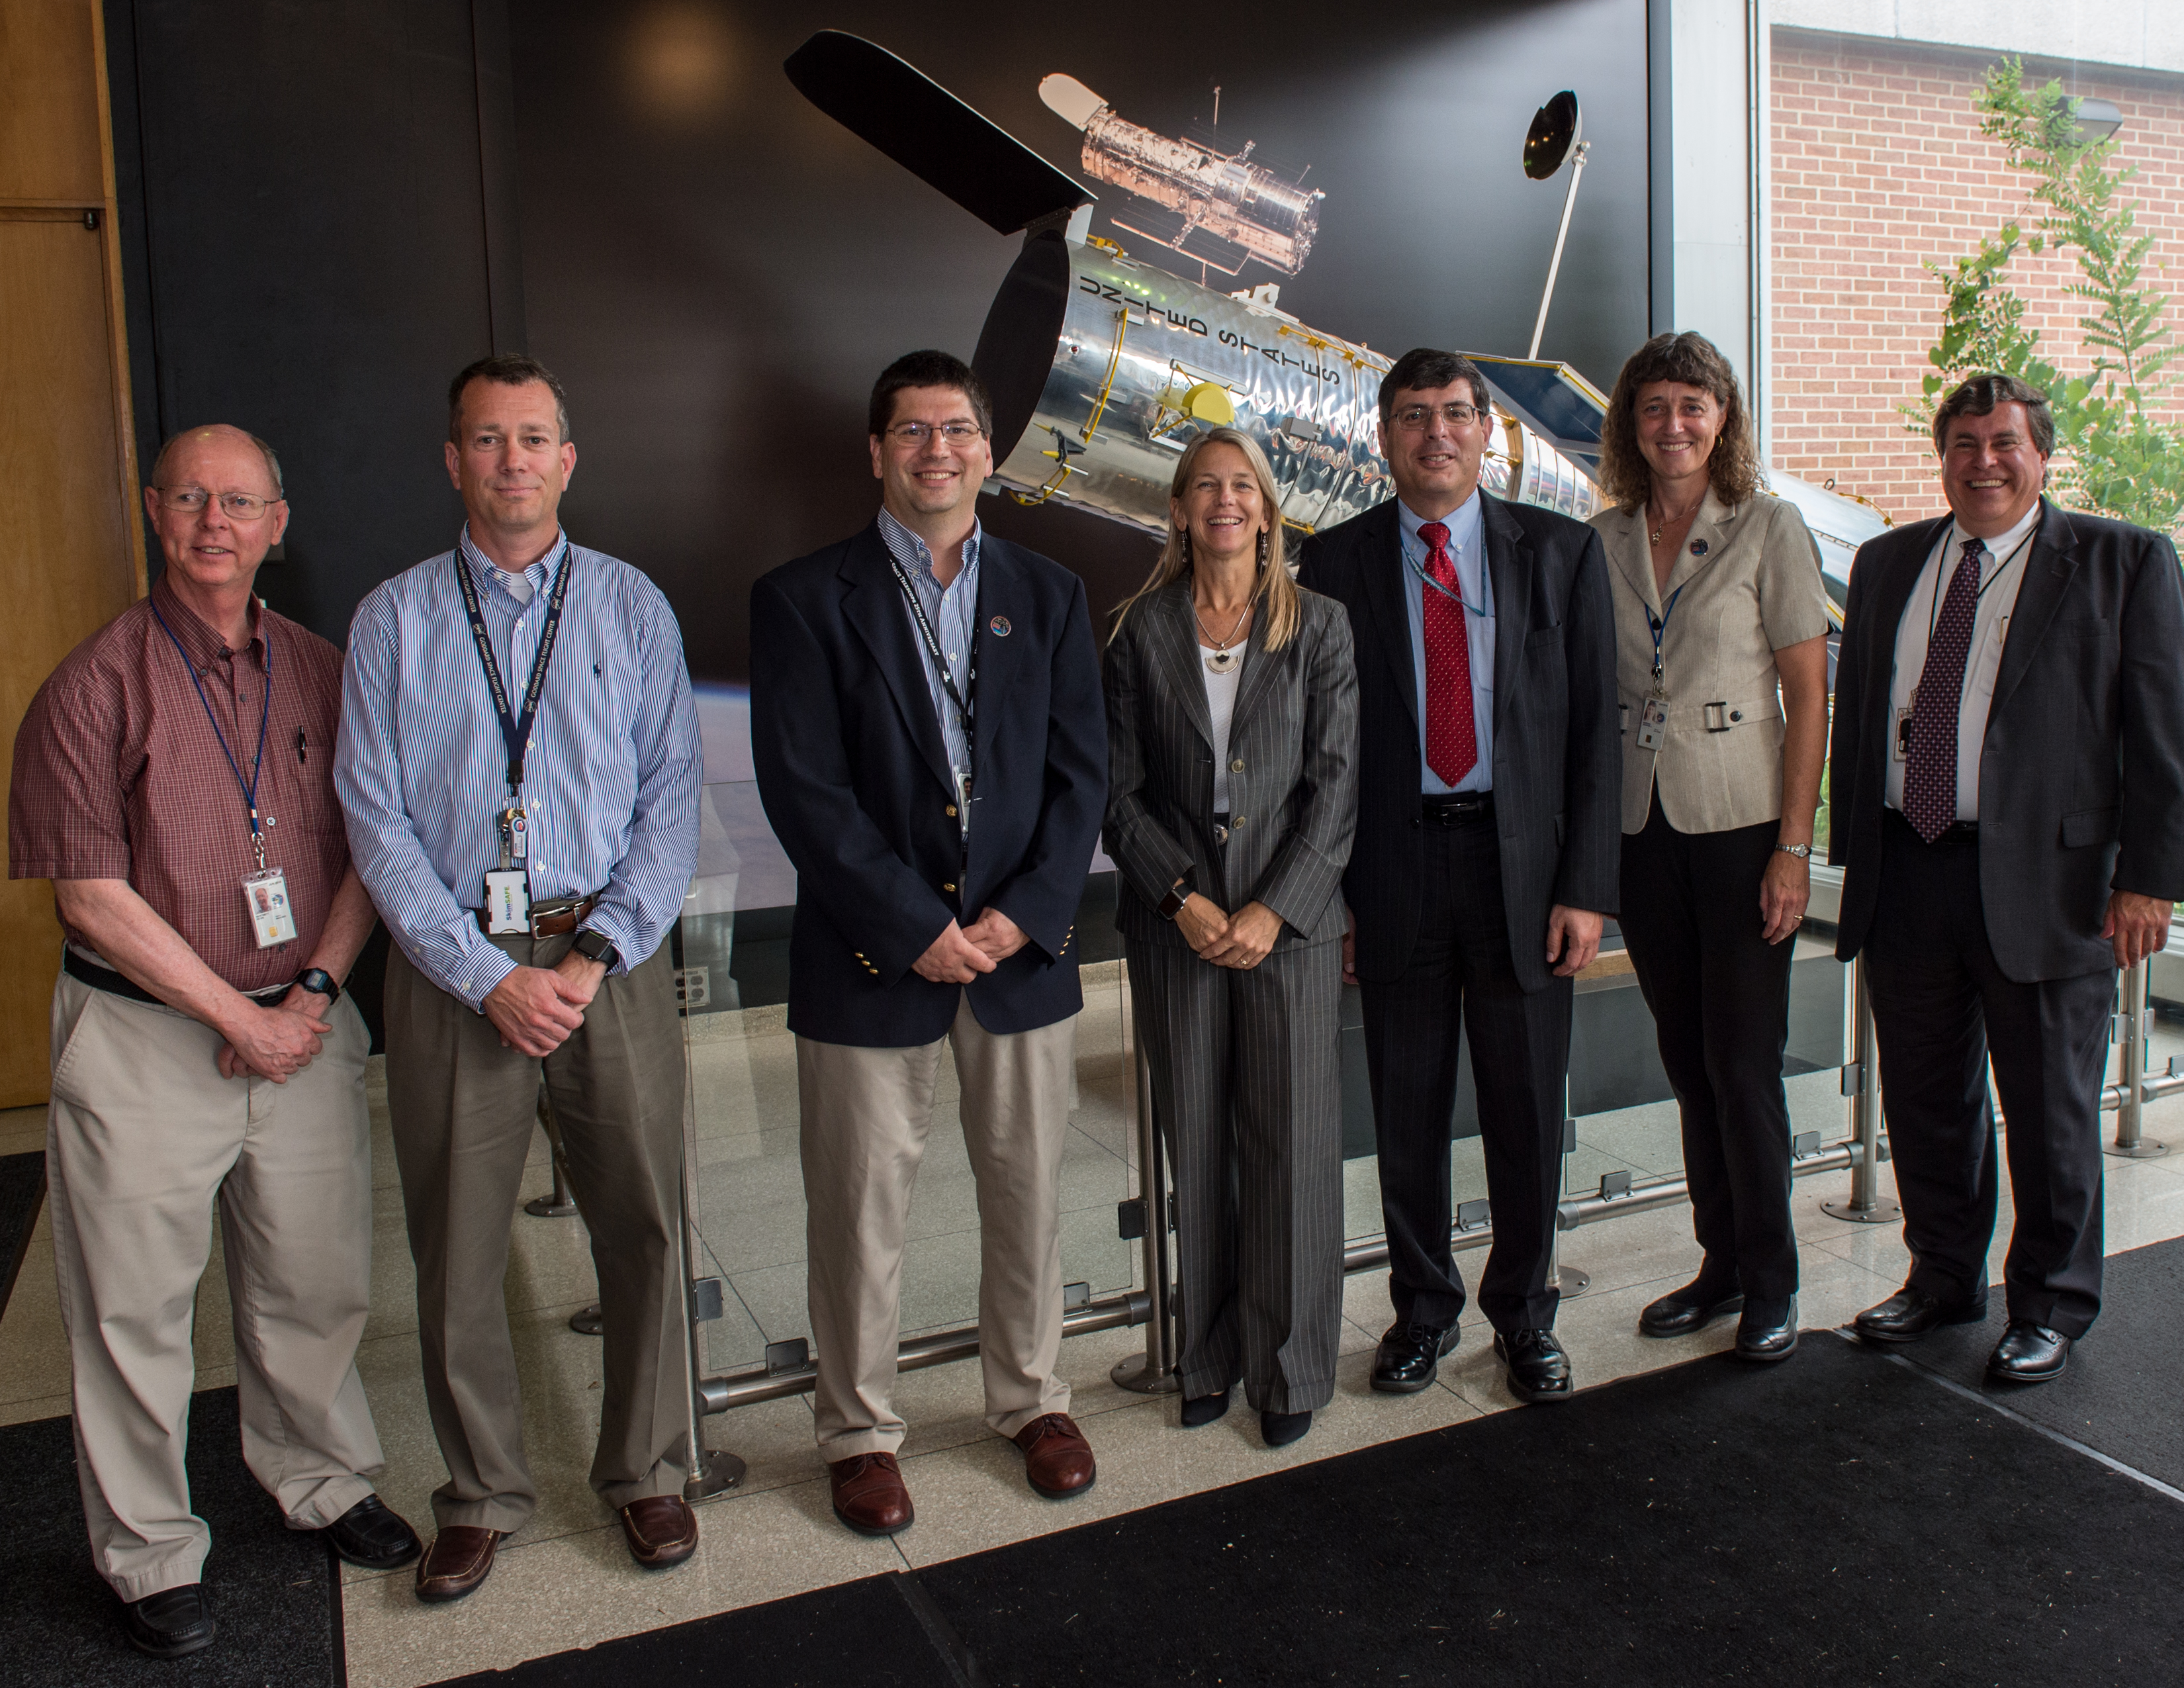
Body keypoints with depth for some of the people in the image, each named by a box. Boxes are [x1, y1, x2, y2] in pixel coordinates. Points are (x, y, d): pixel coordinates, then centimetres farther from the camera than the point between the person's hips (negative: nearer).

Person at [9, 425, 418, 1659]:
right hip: (144, 1044, -3)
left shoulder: (323, 675, 5)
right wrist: (241, 1017, -12)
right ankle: (152, 1554, 28)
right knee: (137, 1310, 9)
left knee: (318, 1286, 14)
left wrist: (314, 990, -7)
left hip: (306, 1030, 3)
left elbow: (367, 854, 7)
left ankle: (322, 1482, 38)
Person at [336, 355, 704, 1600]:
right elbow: (377, 819, -1)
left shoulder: (633, 607, 6)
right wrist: (490, 977, -10)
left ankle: (647, 1472, 27)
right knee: (456, 1248, 7)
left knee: (644, 1227, 6)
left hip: (611, 958, 0)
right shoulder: (395, 620, 5)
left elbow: (674, 798, 1)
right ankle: (482, 1496, 28)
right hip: (453, 965, 0)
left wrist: (594, 958, -10)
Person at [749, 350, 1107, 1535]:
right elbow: (804, 791, -9)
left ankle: (1030, 1398, 33)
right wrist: (916, 929, -13)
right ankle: (860, 1431, 24)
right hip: (870, 955, -3)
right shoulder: (804, 599, -1)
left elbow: (1080, 773, 4)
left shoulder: (1048, 596, 9)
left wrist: (1021, 915, -9)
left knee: (1029, 1192, 13)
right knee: (860, 1210, 6)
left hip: (1020, 946, 3)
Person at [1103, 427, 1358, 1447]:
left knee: (1292, 1144, 2)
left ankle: (1289, 1367, 18)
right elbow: (1119, 791, 3)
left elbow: (1335, 785, -1)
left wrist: (1271, 910, -11)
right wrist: (1184, 896, -10)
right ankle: (1210, 1356, 23)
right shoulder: (1142, 634, 5)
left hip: (1289, 922, -1)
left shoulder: (1319, 628, 4)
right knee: (1195, 1148, 7)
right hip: (1176, 927, 1)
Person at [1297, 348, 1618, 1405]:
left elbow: (1595, 725, 2)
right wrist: (1333, 893, -2)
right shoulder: (1335, 566, 3)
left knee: (1526, 1109, 9)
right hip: (1394, 867, 0)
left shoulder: (1560, 552, 5)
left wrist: (1586, 885, -5)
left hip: (1522, 862, 0)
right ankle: (1423, 1308, 28)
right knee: (1407, 1111, 9)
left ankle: (1524, 1315, 28)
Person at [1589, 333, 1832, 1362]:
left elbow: (1808, 695, -5)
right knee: (1687, 1062, 11)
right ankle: (1721, 1265, 25)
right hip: (1643, 827, 4)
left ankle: (1772, 1284, 16)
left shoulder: (1770, 530, -3)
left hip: (1739, 825, -4)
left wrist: (1794, 847, -12)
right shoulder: (1602, 542, 8)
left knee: (1744, 1061, 0)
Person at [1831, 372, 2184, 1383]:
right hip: (1905, 875, 4)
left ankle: (2051, 1307, 26)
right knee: (1926, 1100, 15)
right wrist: (1853, 853, 11)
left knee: (2050, 1110, 8)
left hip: (2044, 880, -4)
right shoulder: (1887, 564, 13)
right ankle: (1944, 1278, 34)